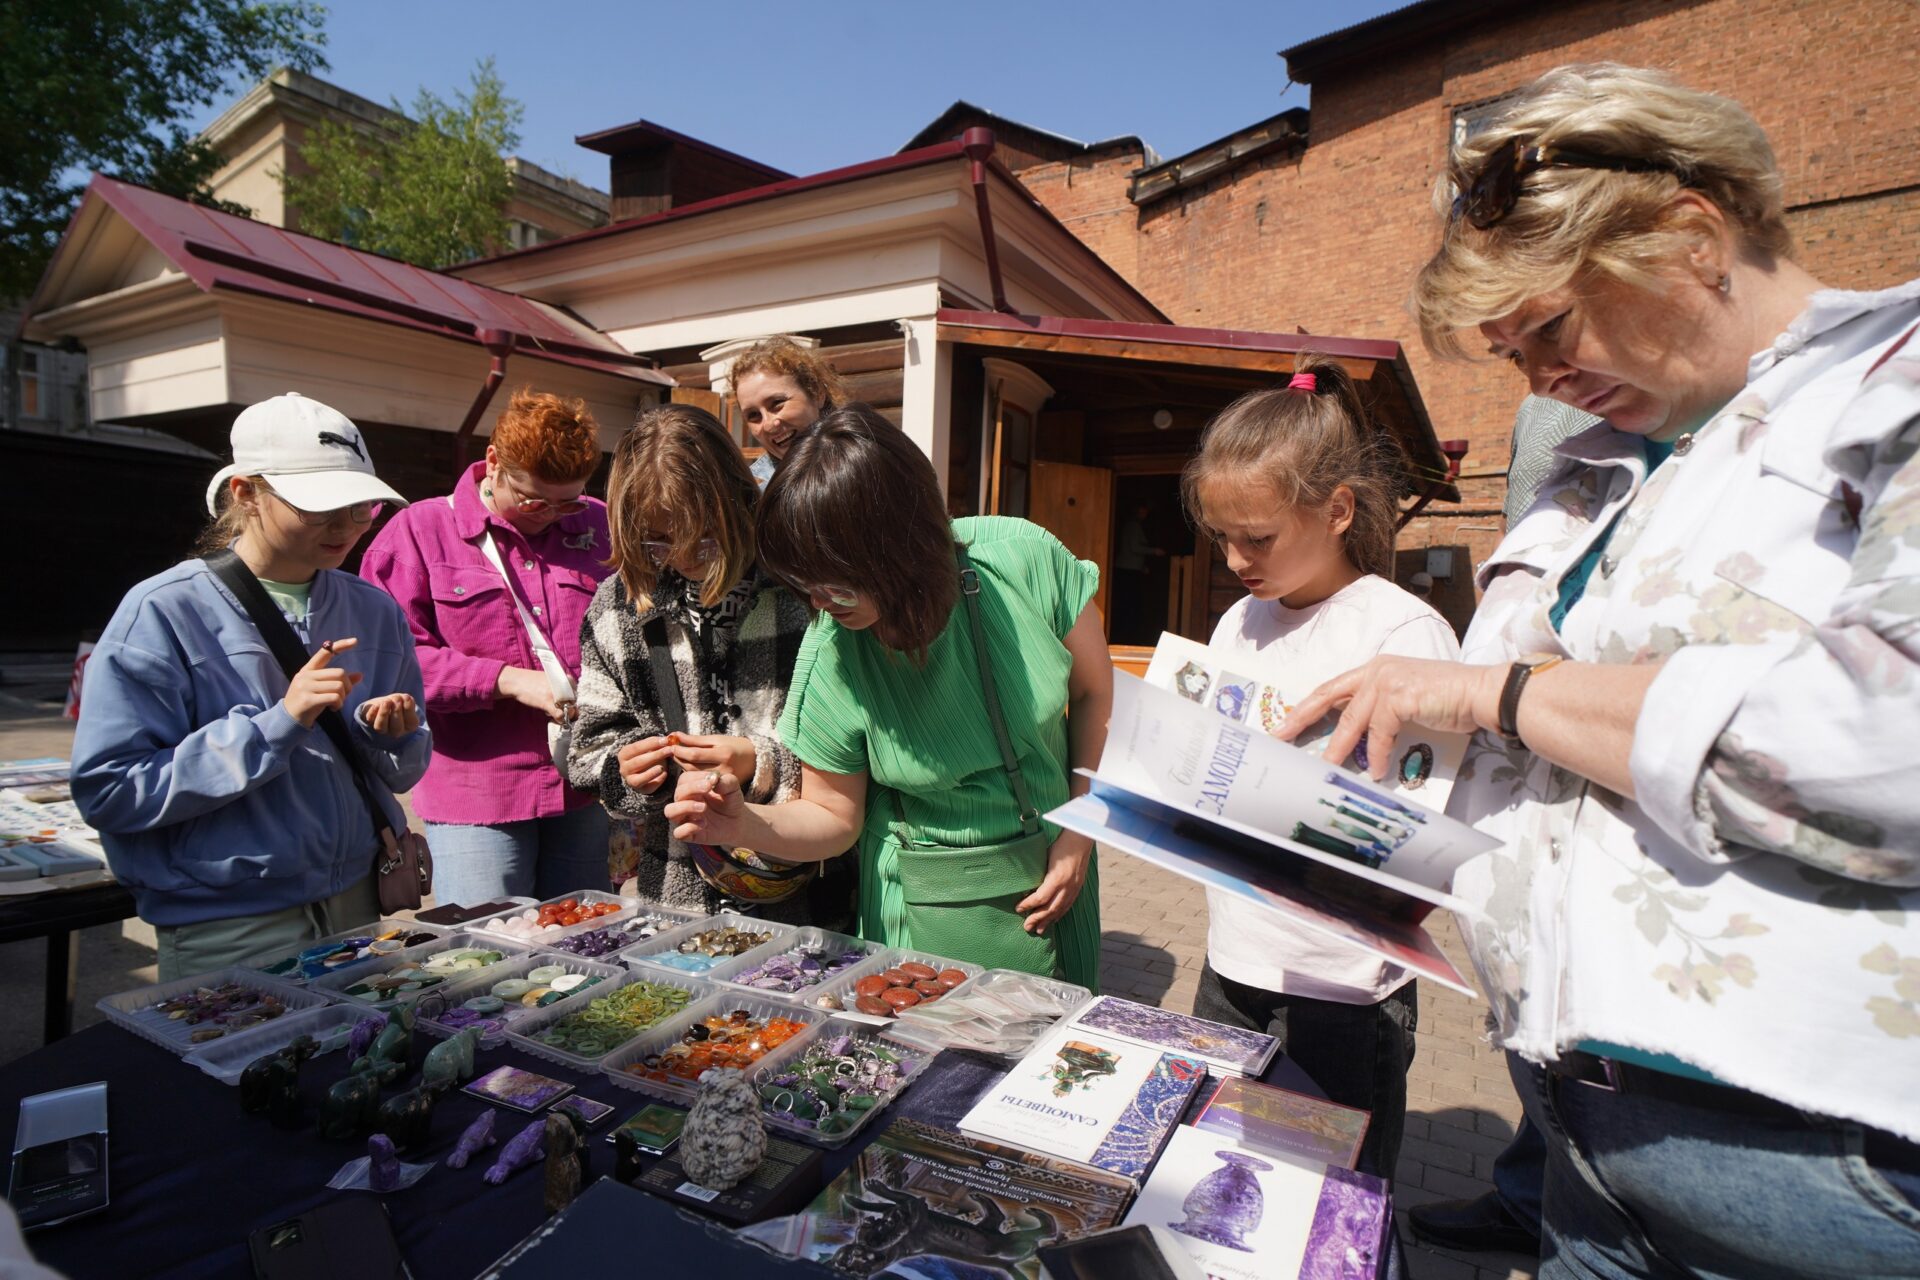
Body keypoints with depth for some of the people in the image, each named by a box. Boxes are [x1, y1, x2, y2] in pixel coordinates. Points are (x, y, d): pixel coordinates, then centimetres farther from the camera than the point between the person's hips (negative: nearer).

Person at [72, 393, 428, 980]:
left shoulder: (374, 611, 3)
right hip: (228, 933, -4)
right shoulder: (163, 612, -11)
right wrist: (277, 724, -23)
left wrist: (393, 736, -12)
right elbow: (109, 789, -16)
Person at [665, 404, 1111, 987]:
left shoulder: (1024, 558, -20)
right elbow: (834, 815, -6)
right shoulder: (830, 659, -19)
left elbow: (1094, 693, -4)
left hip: (1055, 871, 2)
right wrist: (747, 824, -25)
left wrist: (1081, 830, -10)